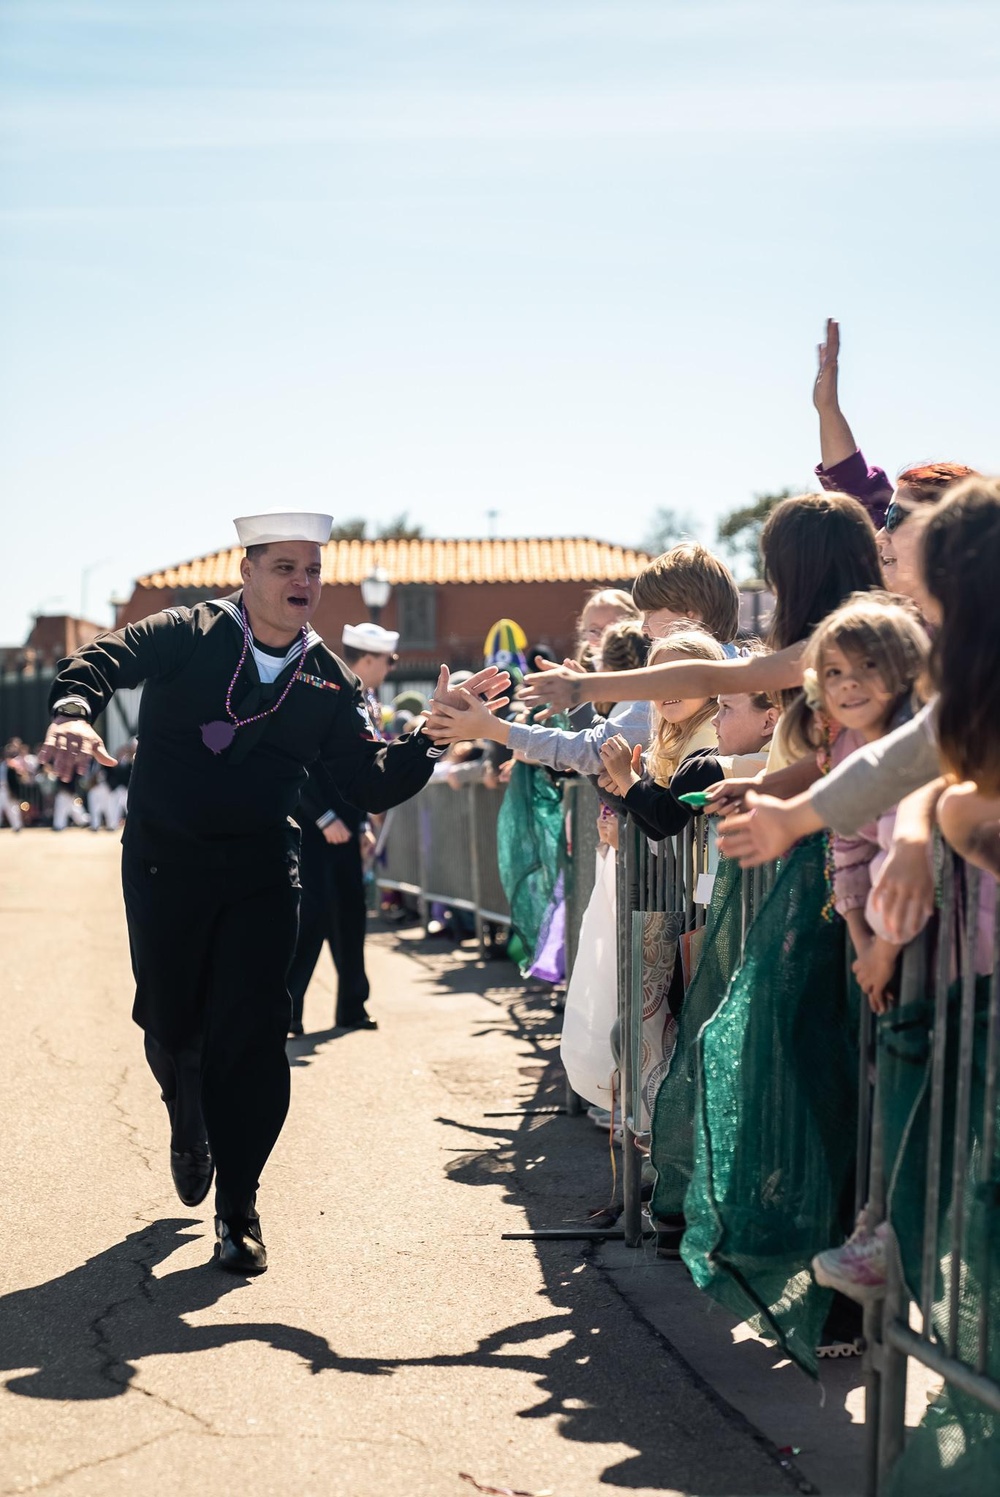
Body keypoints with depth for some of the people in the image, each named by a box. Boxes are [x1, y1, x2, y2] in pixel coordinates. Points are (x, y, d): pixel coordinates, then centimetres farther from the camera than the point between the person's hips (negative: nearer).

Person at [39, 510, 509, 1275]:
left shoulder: (330, 683, 2)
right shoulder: (186, 637, -5)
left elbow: (373, 783, -1)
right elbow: (100, 661, -17)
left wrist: (432, 735, -18)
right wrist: (74, 712, -39)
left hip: (261, 873, 1)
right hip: (165, 862, -1)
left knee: (252, 1034, -7)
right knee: (170, 1023, 11)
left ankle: (238, 1204, 4)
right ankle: (189, 1125, 46)